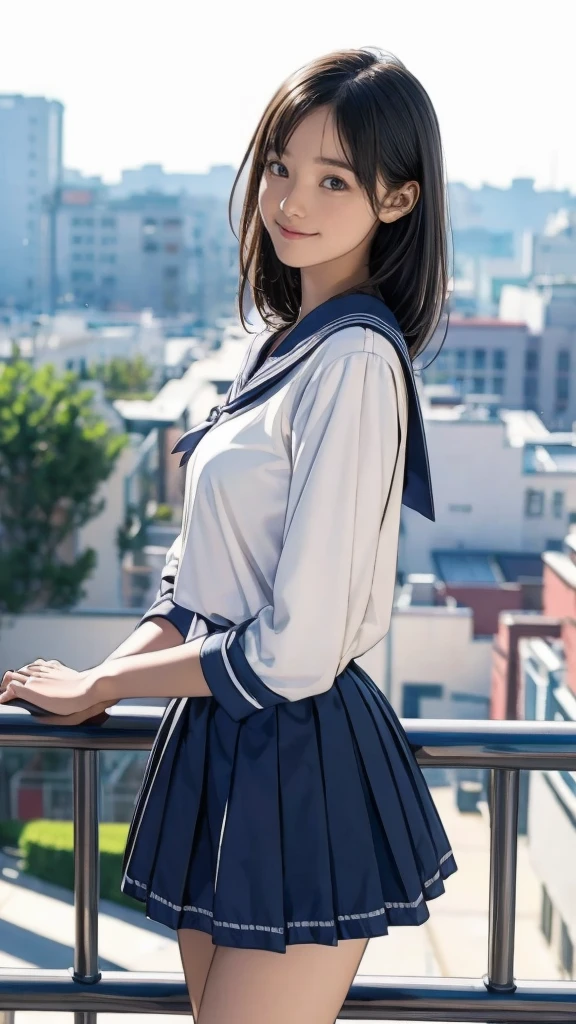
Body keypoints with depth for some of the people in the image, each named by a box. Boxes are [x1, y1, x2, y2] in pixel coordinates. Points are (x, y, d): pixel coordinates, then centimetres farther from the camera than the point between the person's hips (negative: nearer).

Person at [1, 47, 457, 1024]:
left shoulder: (355, 359, -18)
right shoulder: (278, 341, 10)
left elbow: (294, 652, -21)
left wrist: (99, 684, -7)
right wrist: (104, 676, -2)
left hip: (301, 765, -8)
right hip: (225, 748, 8)